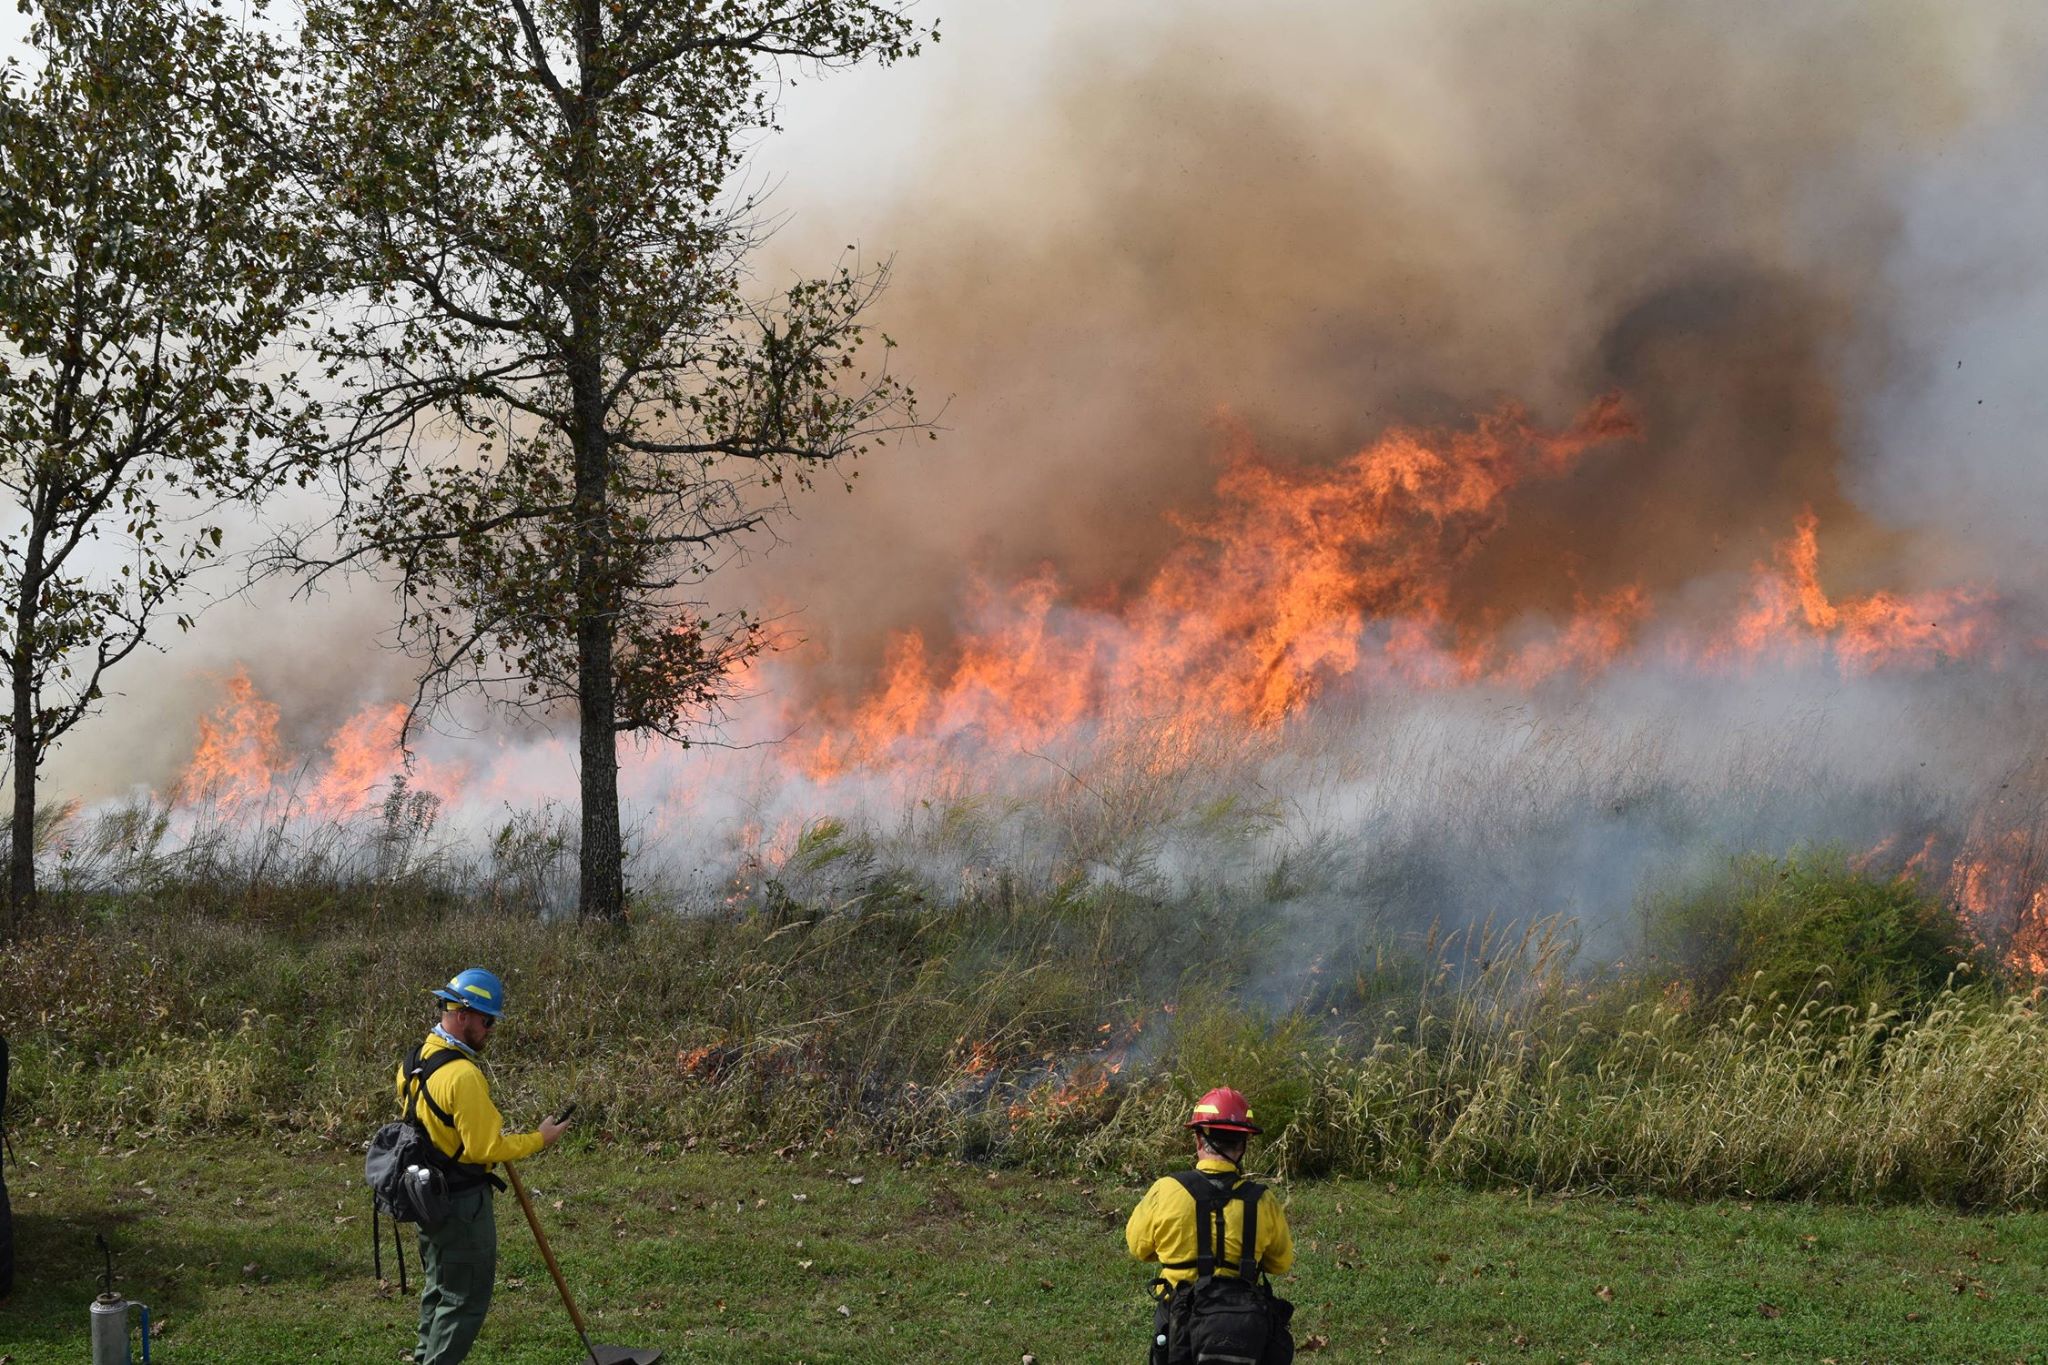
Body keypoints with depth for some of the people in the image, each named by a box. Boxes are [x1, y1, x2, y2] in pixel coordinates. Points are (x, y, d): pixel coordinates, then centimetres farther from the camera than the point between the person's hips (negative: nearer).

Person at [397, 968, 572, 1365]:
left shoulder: (415, 1061, 4)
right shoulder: (463, 1075, -25)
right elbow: (486, 1149, -23)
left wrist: (495, 1134, 14)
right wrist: (539, 1139, -10)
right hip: (463, 1204, -9)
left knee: (439, 1289, 23)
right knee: (466, 1299, 2)